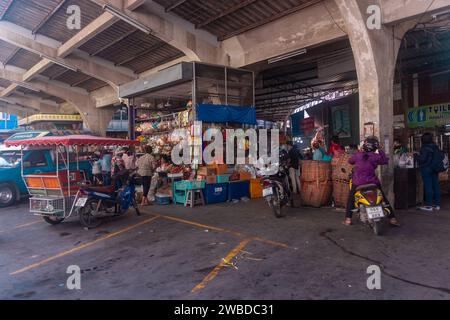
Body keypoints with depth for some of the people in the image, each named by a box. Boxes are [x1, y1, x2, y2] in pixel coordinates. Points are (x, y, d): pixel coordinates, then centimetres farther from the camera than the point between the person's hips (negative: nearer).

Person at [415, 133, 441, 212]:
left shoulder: (425, 148, -16)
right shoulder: (435, 147, 8)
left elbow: (422, 159, -19)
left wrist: (415, 155, -4)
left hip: (426, 169, -8)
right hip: (435, 169, 8)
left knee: (428, 187, -4)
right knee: (436, 186, 10)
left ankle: (429, 205, -1)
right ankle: (437, 204, 17)